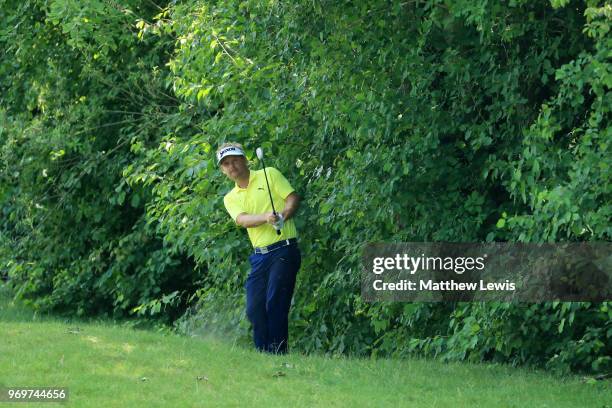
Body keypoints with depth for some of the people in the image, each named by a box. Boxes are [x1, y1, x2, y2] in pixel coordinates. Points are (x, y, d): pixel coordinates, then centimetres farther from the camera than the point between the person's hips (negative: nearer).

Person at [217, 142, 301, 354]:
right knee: (254, 309, -1)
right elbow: (242, 219, -5)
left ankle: (278, 353, -11)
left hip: (284, 248, -5)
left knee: (275, 303, -13)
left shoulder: (269, 175, 5)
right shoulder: (231, 199, 14)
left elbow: (293, 197, -2)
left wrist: (282, 217, -21)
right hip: (258, 255, 5)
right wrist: (266, 217, -25)